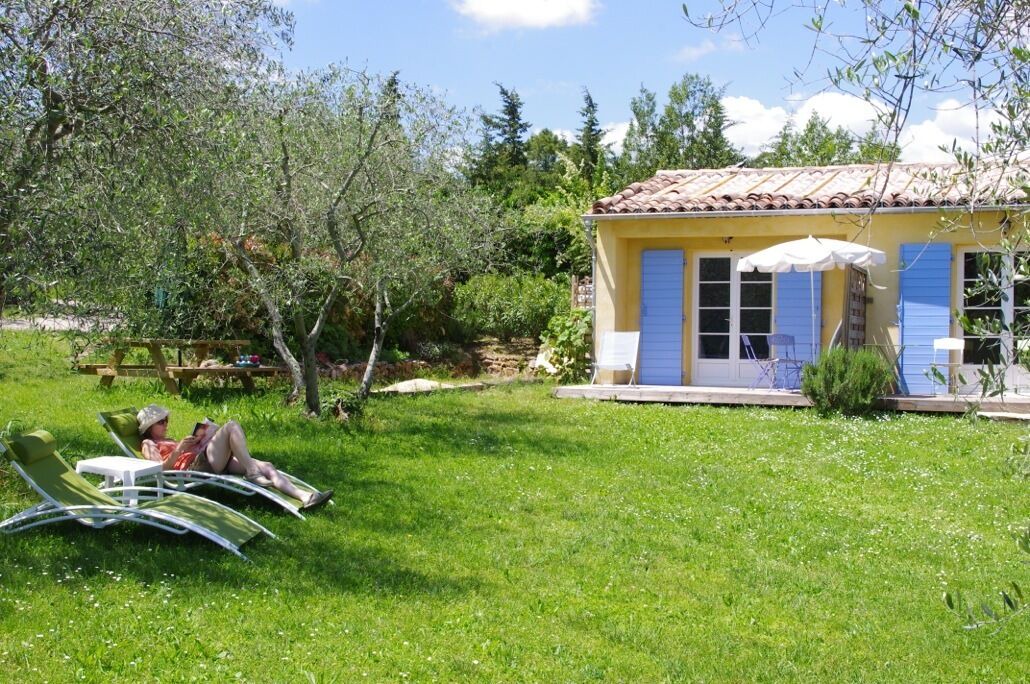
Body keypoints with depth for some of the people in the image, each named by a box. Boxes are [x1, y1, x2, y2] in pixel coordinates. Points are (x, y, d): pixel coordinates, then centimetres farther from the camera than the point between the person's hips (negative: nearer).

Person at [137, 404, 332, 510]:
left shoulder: (169, 441, 39)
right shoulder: (149, 445, 14)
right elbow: (161, 468, -4)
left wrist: (196, 438, 18)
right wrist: (179, 450, -16)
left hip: (208, 462, 9)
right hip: (194, 465, -9)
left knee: (266, 466, -11)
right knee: (231, 426, -26)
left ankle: (305, 497, -27)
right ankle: (252, 474, -32)